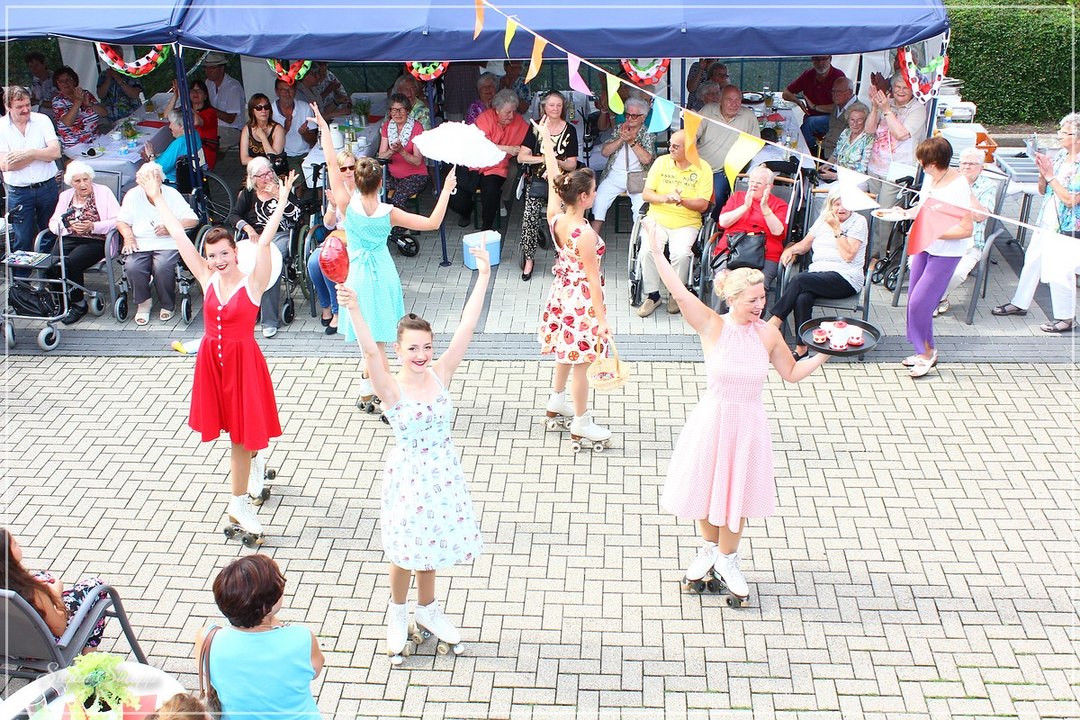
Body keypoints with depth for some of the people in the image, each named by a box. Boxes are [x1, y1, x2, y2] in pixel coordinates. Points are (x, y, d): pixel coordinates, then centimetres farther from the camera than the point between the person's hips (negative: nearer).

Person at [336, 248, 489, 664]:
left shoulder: (441, 374, -8)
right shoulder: (391, 388, -18)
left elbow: (466, 328, -13)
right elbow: (371, 352, -35)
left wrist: (483, 278, -19)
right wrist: (353, 310, -52)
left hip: (442, 472, 3)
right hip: (409, 475, -3)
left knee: (429, 545, 20)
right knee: (407, 550, 10)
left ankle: (427, 610, 41)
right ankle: (397, 614, 35)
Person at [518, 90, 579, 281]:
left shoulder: (569, 130, 6)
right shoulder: (536, 127, 6)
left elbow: (572, 164, 4)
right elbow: (521, 157, -1)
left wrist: (556, 162, -16)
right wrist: (543, 159, -14)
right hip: (537, 179, 0)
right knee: (530, 215, -20)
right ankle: (528, 258, -6)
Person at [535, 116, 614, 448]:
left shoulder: (554, 217, -9)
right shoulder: (585, 234, -28)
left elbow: (553, 178, 5)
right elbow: (593, 280, -24)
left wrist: (546, 141, 16)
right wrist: (601, 319, -17)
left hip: (561, 292, 8)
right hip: (581, 299, -8)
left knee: (565, 353, 26)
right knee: (580, 362, 3)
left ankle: (557, 404, 44)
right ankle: (581, 425, 15)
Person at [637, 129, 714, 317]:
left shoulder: (703, 169, -1)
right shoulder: (661, 161, 5)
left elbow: (703, 205, -5)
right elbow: (647, 194, 2)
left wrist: (682, 201, -23)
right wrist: (664, 198, -18)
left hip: (686, 223, -2)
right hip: (658, 218, 2)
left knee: (681, 253, -30)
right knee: (648, 250, -27)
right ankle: (652, 295, -9)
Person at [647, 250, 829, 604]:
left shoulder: (768, 334, -4)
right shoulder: (712, 327, -13)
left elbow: (792, 372, 9)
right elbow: (679, 292, -24)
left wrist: (823, 354, -4)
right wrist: (657, 252, -31)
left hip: (749, 424, 1)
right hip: (713, 419, -1)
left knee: (736, 495, 12)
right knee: (704, 489, 13)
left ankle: (726, 561, 33)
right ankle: (710, 549, 41)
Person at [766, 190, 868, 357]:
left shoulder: (858, 221, 3)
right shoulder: (824, 218, 21)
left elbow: (848, 255, -8)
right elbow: (806, 244, 23)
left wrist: (836, 228, -9)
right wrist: (791, 249, 3)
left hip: (845, 278, -4)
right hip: (818, 270, 5)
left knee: (799, 280, -30)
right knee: (803, 298, -31)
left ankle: (774, 322, -22)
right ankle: (801, 349, -28)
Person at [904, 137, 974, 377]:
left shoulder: (959, 187, -22)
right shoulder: (930, 177, 1)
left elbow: (967, 229, -22)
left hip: (945, 254, -8)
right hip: (924, 247, 8)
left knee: (919, 303, -8)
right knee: (914, 301, 10)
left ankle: (926, 351, 12)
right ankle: (925, 351, 25)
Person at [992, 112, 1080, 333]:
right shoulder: (1060, 156, 4)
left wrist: (1050, 175, -20)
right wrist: (1043, 172, -9)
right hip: (1046, 222, 8)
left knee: (1060, 271, -4)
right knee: (1032, 262, 18)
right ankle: (1020, 303, 34)